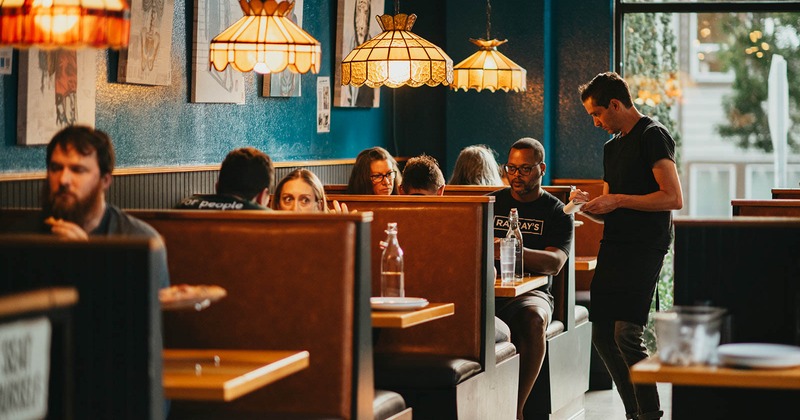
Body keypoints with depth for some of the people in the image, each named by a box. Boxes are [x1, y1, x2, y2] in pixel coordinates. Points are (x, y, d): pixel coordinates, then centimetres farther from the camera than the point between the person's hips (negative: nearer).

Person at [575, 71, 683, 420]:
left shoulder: (653, 136, -6)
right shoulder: (612, 146, 21)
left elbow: (673, 198, -15)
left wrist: (617, 200, -13)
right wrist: (589, 206, 5)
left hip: (645, 247, -9)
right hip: (614, 247, 9)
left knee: (626, 333, -18)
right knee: (602, 335, 6)